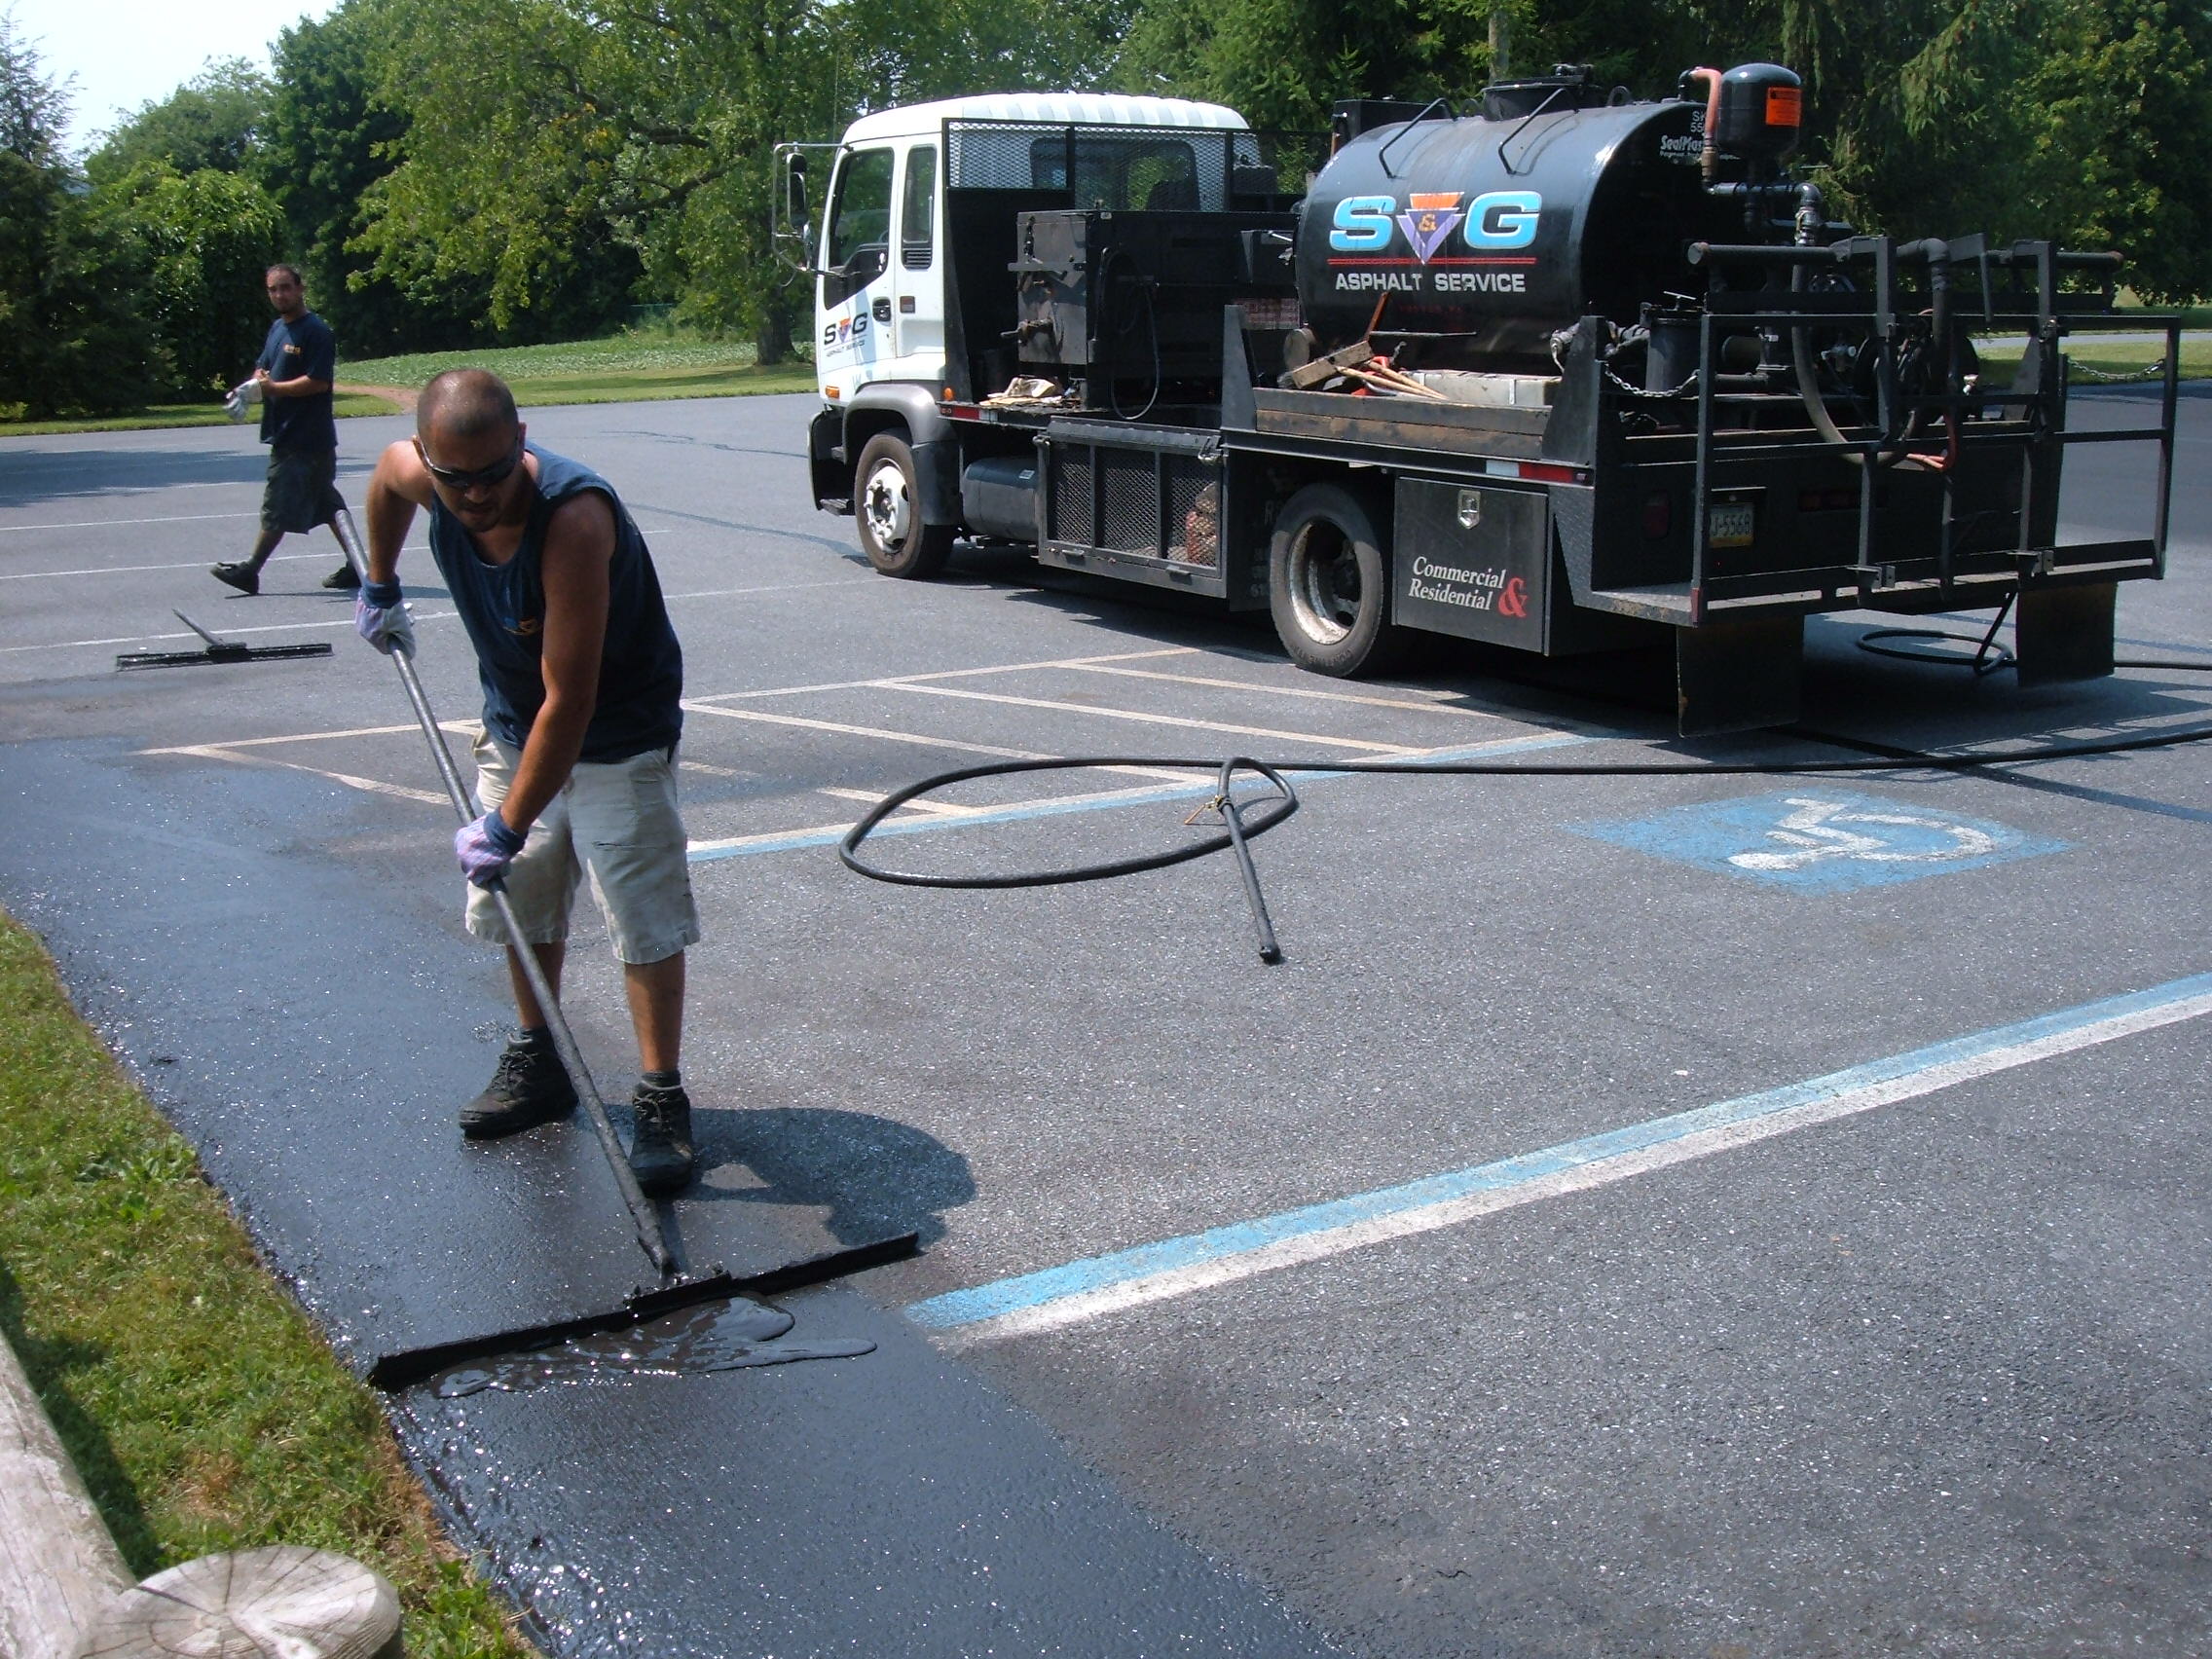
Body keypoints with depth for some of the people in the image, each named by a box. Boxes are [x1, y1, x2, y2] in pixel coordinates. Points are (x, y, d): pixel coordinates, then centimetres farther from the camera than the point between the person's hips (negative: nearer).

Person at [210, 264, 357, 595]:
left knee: (278, 506, -5)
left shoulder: (316, 331, -12)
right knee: (327, 504, 11)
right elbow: (261, 368, 24)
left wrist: (275, 387, -17)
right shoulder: (277, 328, 17)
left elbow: (318, 382, -19)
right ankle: (356, 565, 15)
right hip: (285, 434, 9)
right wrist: (256, 383, 2)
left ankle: (251, 569, -2)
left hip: (304, 439, -9)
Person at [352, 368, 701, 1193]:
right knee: (521, 900, 15)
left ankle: (661, 1101, -1)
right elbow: (386, 471, 14)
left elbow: (569, 704, -36)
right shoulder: (422, 474, -16)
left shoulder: (574, 517, -37)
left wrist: (508, 827, -31)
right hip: (513, 724, 7)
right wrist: (380, 587, 23)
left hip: (617, 734, -7)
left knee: (645, 918, -10)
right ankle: (539, 1063, 32)